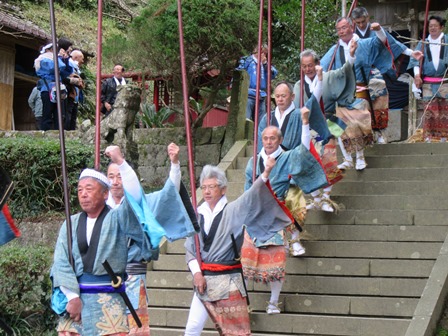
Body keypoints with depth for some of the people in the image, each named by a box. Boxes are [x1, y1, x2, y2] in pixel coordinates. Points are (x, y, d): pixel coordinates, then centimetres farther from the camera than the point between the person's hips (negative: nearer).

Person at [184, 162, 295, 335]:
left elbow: (250, 198, -24)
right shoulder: (197, 215, 4)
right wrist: (197, 272, -9)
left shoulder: (233, 211, -5)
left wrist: (265, 174, -40)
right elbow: (190, 249, 6)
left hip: (229, 280, -3)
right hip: (203, 278, 3)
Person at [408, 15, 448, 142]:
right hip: (427, 83, 1)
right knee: (428, 111, -3)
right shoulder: (423, 43, 10)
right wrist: (417, 74, -8)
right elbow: (416, 60, 5)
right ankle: (428, 136, 0)